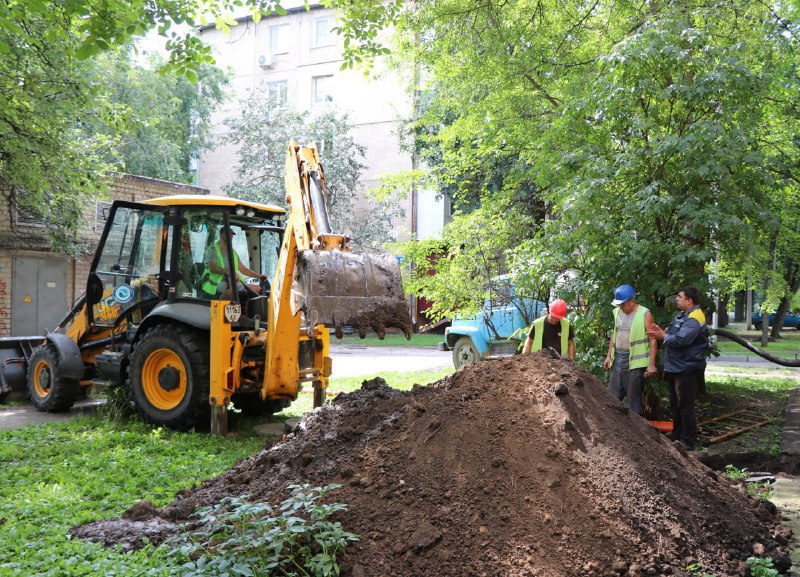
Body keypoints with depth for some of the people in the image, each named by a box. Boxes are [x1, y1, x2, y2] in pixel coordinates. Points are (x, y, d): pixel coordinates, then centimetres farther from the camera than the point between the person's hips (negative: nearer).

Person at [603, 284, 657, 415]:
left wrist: (651, 364, -14)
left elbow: (653, 340, -10)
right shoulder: (617, 312, 9)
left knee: (633, 398, 0)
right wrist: (609, 356, 15)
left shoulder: (645, 314, -9)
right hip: (618, 359, 6)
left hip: (635, 361, -6)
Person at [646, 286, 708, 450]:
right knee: (675, 404, 18)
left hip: (687, 369, -11)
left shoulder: (694, 319, -19)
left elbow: (680, 339, -28)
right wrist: (662, 332, -2)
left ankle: (688, 442, 4)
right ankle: (677, 436, 30)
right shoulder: (683, 316, 16)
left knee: (685, 406, -4)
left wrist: (663, 336, -14)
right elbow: (673, 334, 17)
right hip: (676, 368, 11)